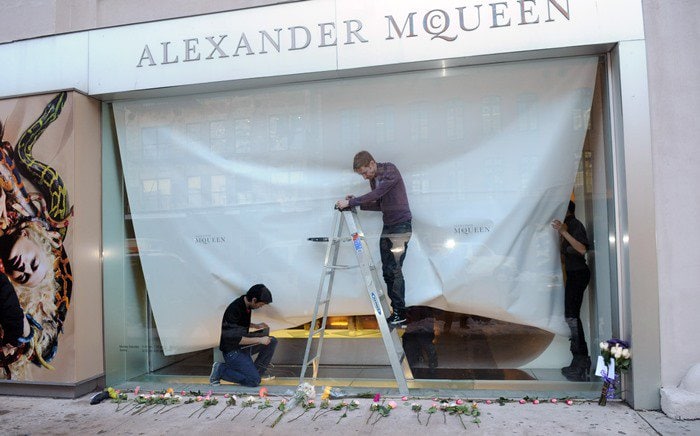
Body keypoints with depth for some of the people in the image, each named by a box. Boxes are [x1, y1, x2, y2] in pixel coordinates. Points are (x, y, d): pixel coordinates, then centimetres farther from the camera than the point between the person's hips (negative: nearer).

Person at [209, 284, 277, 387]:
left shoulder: (246, 306, 1)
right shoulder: (234, 309, -26)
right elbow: (234, 338, -27)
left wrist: (256, 326, 6)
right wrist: (259, 340, -23)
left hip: (243, 345, 9)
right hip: (232, 351, -9)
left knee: (272, 341, 2)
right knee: (254, 380, -15)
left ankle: (258, 370, 11)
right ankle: (221, 370, -4)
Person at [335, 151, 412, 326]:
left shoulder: (390, 170, -13)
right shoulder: (373, 179, 12)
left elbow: (376, 194, -25)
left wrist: (351, 202, -23)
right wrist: (355, 204, 4)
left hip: (401, 227, -8)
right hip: (387, 228, 8)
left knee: (395, 269, -10)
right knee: (387, 271, 6)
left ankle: (401, 313, -1)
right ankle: (395, 311, 13)